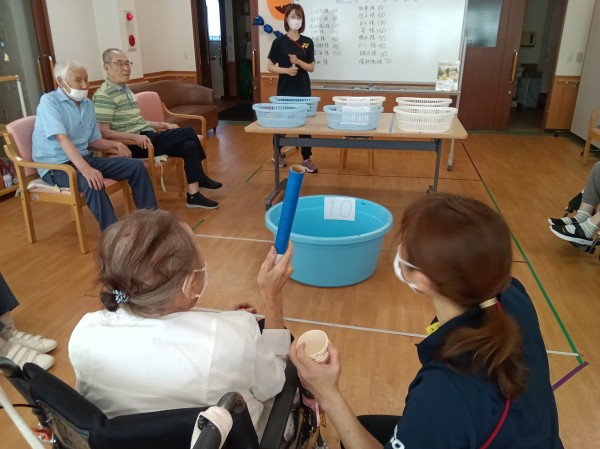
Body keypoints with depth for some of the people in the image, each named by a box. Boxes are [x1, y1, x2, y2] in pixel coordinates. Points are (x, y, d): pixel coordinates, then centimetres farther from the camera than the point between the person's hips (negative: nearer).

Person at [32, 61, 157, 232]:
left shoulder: (87, 104, 11)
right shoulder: (49, 101, -11)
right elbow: (62, 138, -25)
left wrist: (116, 144, -3)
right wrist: (85, 169, -38)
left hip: (84, 158, 7)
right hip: (56, 165, -7)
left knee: (136, 166, -7)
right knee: (92, 182, -39)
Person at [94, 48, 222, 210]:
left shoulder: (125, 89, 18)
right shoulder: (104, 95, -12)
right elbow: (104, 132, -18)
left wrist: (163, 125, 14)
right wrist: (134, 137, -30)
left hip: (147, 138, 9)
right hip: (133, 145, -9)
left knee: (189, 145, -13)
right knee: (188, 132, -14)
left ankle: (194, 195, -10)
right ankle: (200, 178, 4)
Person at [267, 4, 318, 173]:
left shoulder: (307, 42, 3)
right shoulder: (279, 41, -3)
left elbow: (311, 67, 3)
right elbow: (270, 66, -2)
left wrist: (298, 61, -16)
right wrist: (286, 70, -18)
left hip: (303, 90, 2)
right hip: (285, 89, -2)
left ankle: (306, 159, 10)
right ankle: (278, 154, 28)